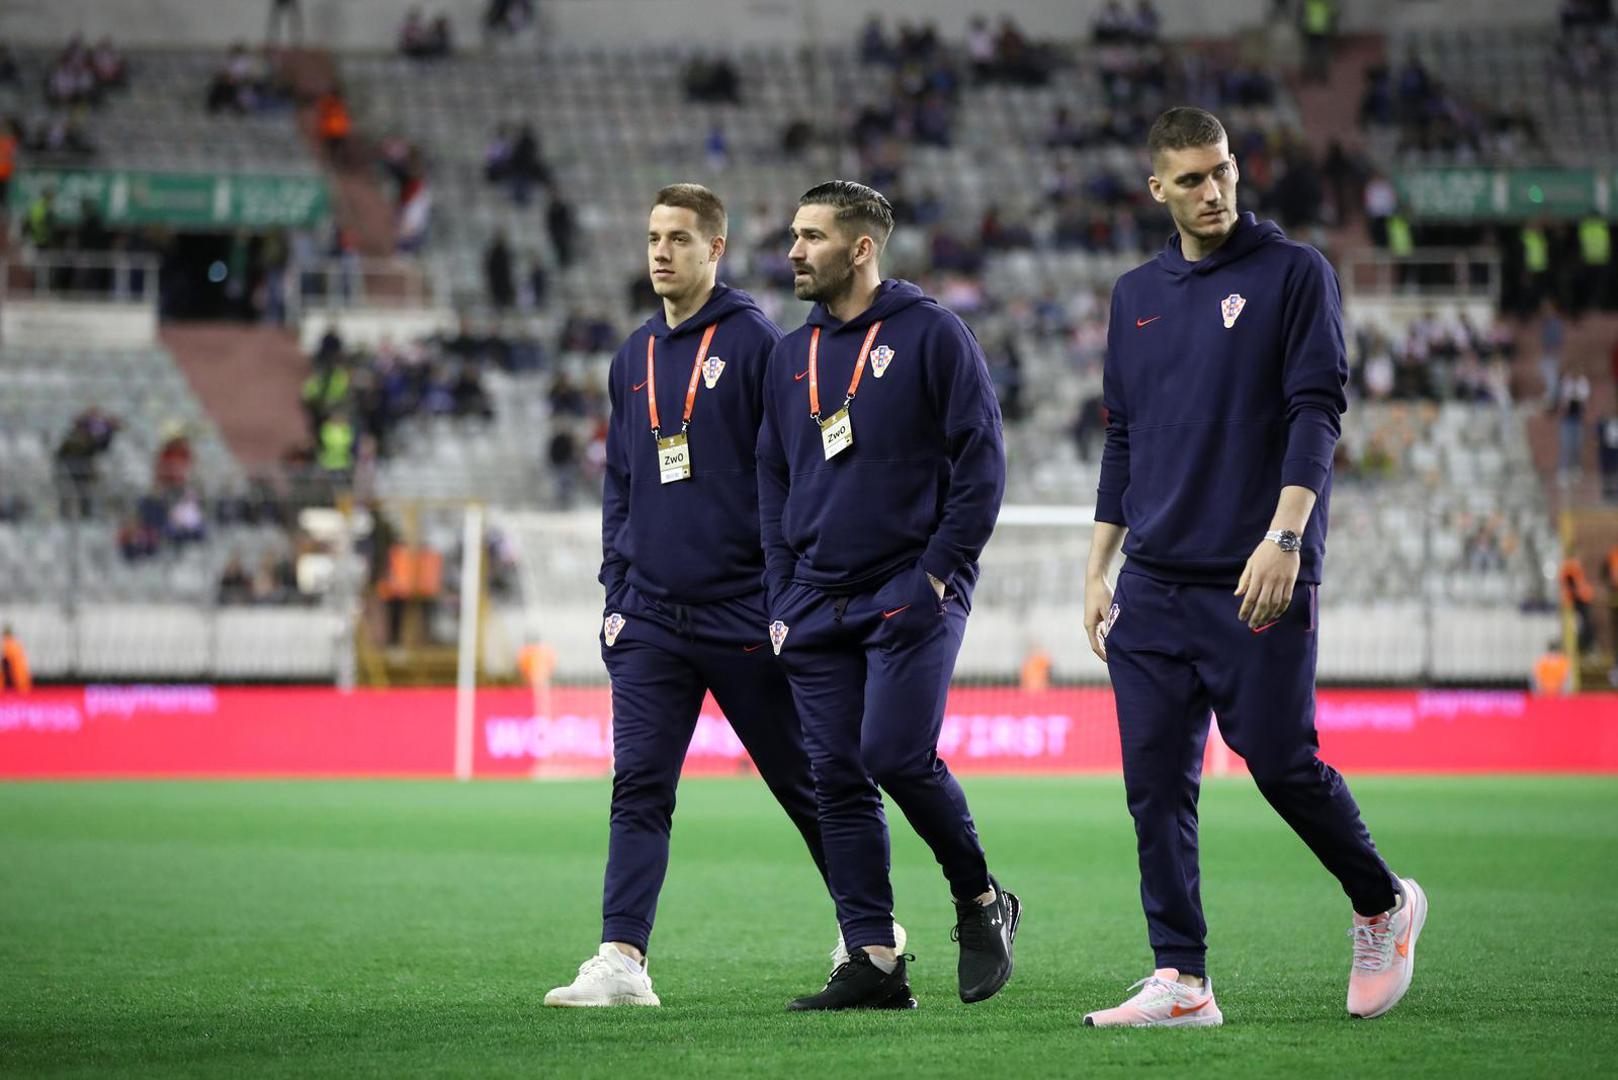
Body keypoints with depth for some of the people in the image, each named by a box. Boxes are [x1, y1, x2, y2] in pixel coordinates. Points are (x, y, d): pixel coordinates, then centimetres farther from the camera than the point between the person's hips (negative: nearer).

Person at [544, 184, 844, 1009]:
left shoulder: (755, 343, -6)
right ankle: (622, 960, -9)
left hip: (743, 614, -5)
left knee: (799, 778, 7)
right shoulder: (633, 358, 13)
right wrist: (616, 587, 9)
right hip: (650, 616, 5)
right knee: (637, 788, -5)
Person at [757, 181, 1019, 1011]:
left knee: (897, 754, -17)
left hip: (910, 592, -6)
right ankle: (874, 961, 2)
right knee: (837, 778, 0)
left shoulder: (930, 334, -2)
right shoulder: (791, 356, 15)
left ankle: (980, 901, 6)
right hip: (817, 601, 6)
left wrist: (940, 570, -11)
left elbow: (981, 456, -5)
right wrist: (783, 596, 10)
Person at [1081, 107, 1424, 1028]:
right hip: (1153, 588, 5)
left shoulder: (1296, 274, -1)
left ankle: (1385, 907, 19)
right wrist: (1099, 570, 14)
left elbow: (1317, 411, -9)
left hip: (1260, 581, -5)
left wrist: (1283, 538, -19)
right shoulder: (1137, 295, 15)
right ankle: (1182, 981, 2)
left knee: (1283, 763, -5)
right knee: (1157, 783, -1)